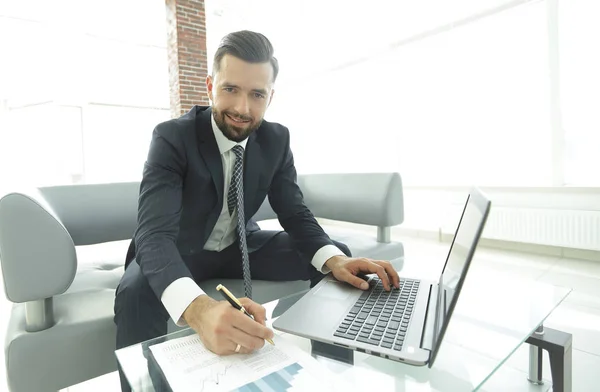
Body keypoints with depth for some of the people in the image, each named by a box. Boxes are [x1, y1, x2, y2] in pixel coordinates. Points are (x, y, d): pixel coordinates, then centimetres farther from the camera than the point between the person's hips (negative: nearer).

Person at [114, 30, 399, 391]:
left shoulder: (277, 139, -11)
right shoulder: (173, 137, -23)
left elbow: (296, 215, -10)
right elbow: (154, 233, -35)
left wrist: (335, 259, -32)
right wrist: (198, 307, -56)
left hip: (240, 245, 4)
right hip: (179, 252, -3)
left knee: (336, 256, -11)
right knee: (136, 293, -37)